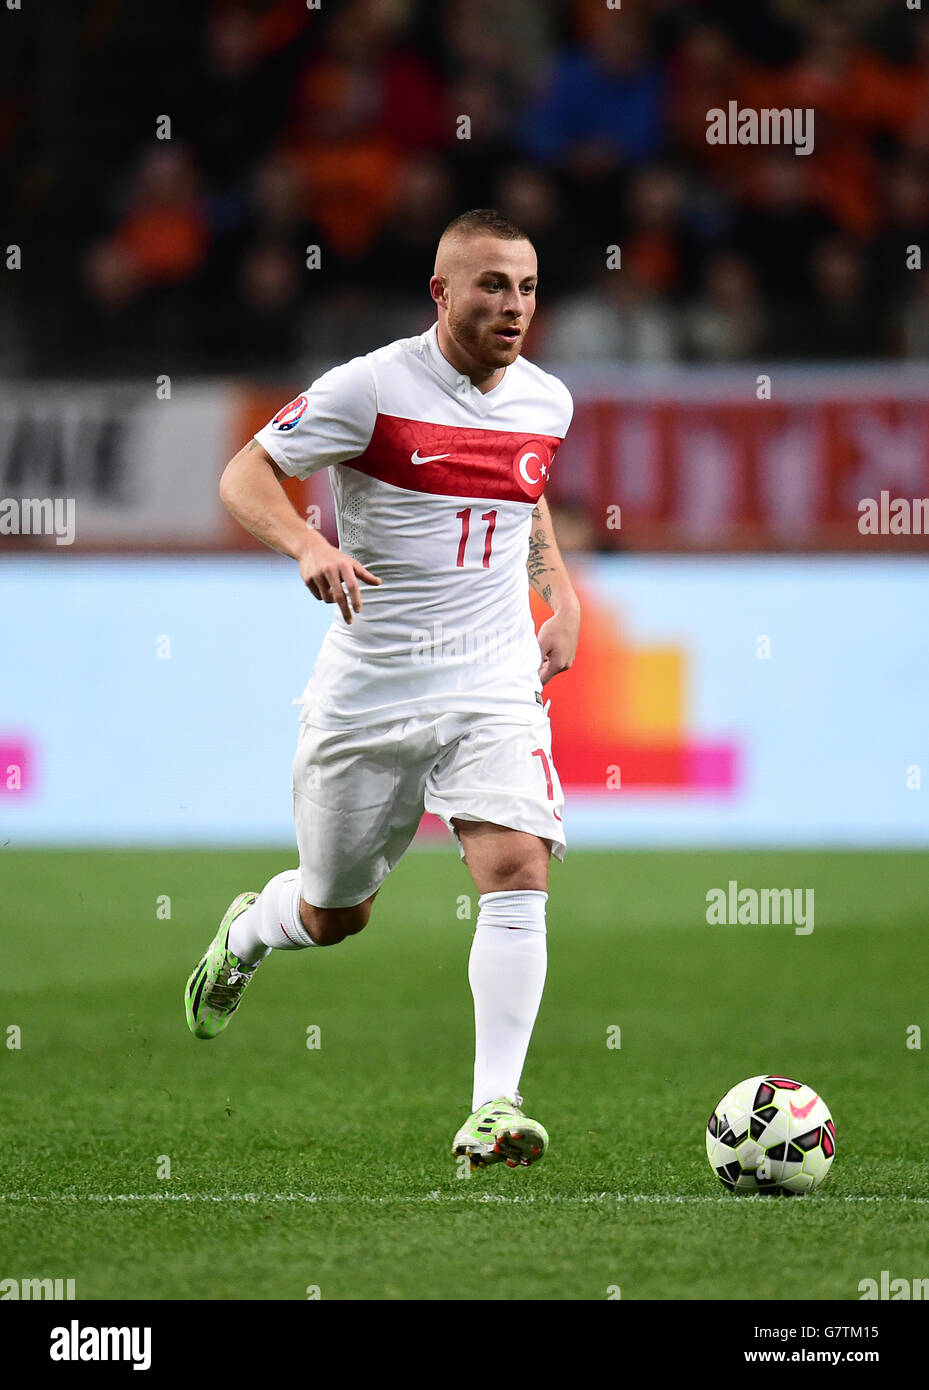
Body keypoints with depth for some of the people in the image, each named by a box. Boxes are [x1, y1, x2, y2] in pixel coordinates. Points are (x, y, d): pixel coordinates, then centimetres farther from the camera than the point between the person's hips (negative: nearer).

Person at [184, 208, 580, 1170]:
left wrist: (560, 596, 13)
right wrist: (309, 546, -27)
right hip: (368, 687, -2)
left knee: (517, 872, -20)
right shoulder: (372, 387, -11)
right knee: (333, 915, 12)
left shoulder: (546, 403, 5)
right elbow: (244, 476, -8)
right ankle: (245, 934, 49)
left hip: (495, 685, 3)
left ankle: (493, 1109, -21)